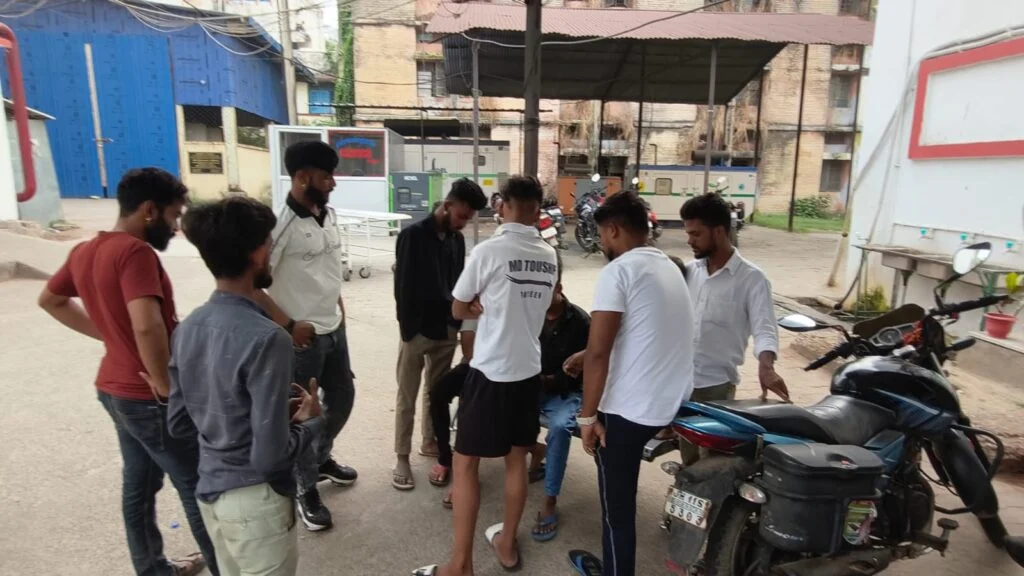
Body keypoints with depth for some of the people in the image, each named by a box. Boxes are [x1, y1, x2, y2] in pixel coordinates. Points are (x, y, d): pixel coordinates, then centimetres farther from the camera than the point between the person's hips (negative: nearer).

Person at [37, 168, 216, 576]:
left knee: (138, 484, 21)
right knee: (198, 488, 5)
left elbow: (50, 300, 22)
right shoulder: (135, 252, -23)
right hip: (148, 398, -9)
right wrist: (166, 385, -22)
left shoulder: (84, 252, 5)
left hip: (114, 388, 9)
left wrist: (104, 332, 15)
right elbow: (147, 326, -35)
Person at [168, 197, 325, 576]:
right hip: (254, 500, -7)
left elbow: (178, 424, 7)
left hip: (209, 491, 8)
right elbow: (269, 457, -26)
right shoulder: (266, 339, -27)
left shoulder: (188, 328, -2)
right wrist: (312, 420, -7)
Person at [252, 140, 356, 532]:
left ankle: (321, 459, 47)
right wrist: (289, 325, -20)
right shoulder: (281, 223, -20)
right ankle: (306, 490, 27)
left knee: (342, 398, 22)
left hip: (335, 328, 8)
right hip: (302, 337, -8)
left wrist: (337, 304, 13)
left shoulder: (329, 214, 4)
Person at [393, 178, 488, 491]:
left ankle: (430, 442, 35)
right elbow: (403, 287, -13)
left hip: (446, 329, 6)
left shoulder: (457, 240, 5)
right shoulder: (413, 235, -12)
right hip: (417, 329, -5)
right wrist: (408, 329, -13)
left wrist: (457, 321, 4)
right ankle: (402, 458, 17)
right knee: (407, 397, 6)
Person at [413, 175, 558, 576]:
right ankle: (506, 544, 34)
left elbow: (459, 310, -4)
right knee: (517, 459, 17)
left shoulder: (489, 251, -14)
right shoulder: (549, 257, 3)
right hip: (528, 370, 6)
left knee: (465, 464, 5)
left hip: (490, 372, -6)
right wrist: (494, 307, 6)